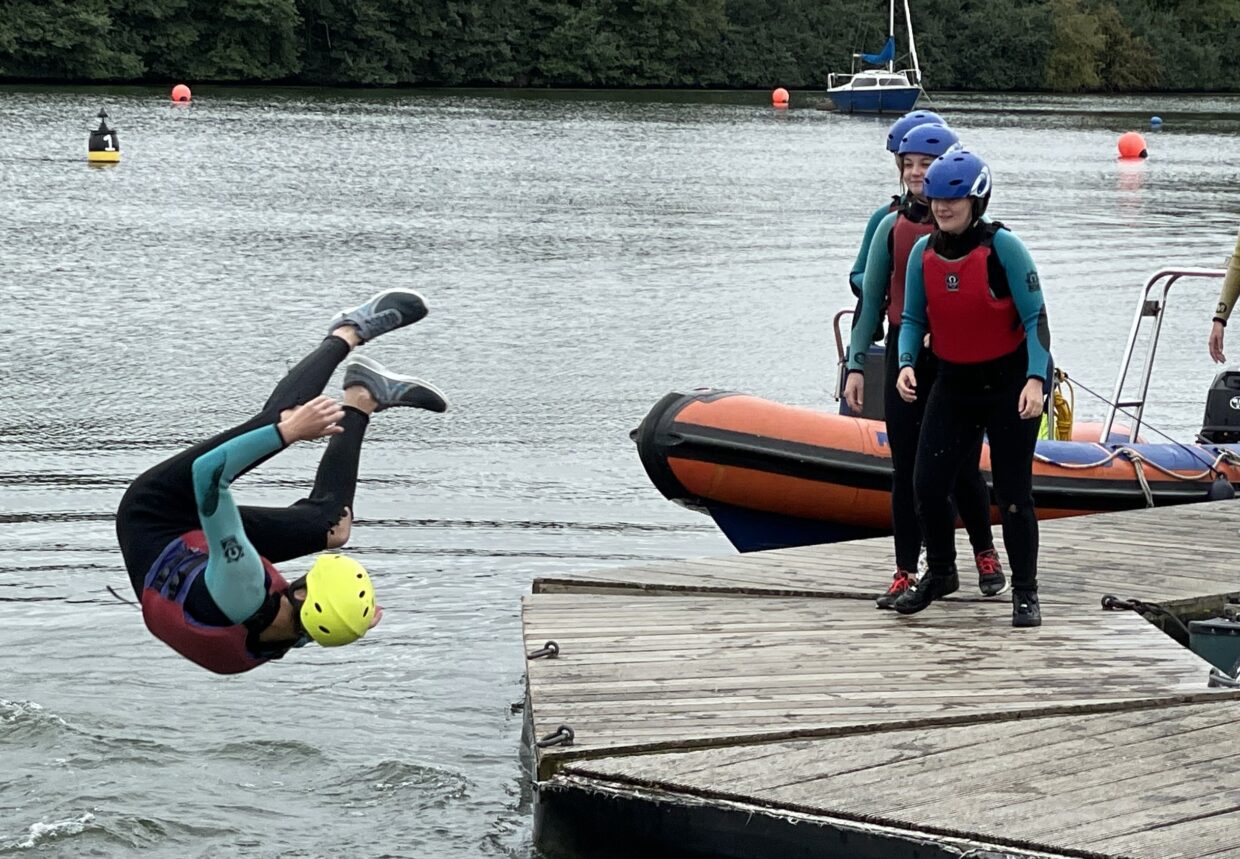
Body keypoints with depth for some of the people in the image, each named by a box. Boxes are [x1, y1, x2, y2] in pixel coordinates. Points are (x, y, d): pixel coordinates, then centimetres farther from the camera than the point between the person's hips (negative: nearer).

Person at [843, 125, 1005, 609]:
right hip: (905, 356, 2)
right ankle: (906, 573, 10)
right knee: (906, 471, 3)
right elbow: (871, 301, 9)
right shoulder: (892, 227, 5)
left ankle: (985, 553, 27)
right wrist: (855, 365, 4)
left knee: (961, 469, 3)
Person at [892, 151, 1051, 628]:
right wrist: (906, 364, -12)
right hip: (953, 382, 5)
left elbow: (1035, 316, -16)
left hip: (1009, 382, -5)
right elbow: (913, 318, 7)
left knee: (1013, 492, -1)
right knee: (927, 482, 0)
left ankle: (1025, 592, 13)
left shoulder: (1002, 247, -16)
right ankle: (940, 572, 24)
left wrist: (1035, 379, -26)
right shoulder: (924, 252, -2)